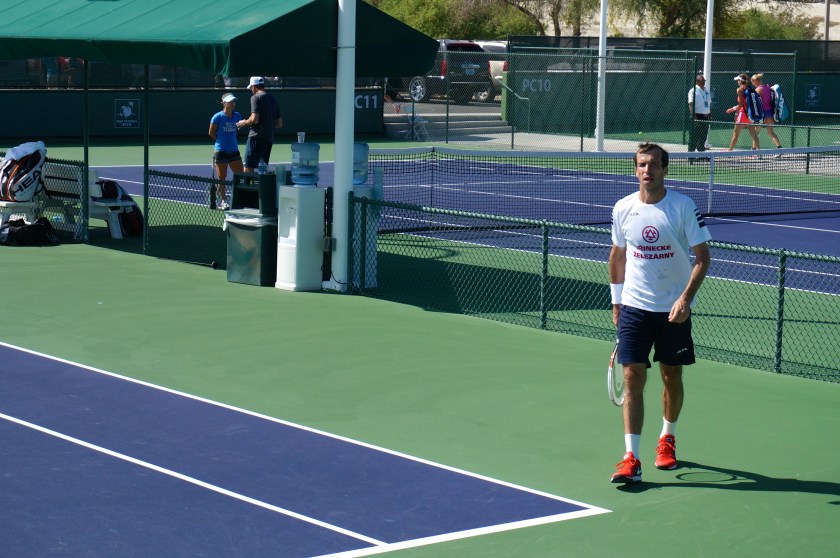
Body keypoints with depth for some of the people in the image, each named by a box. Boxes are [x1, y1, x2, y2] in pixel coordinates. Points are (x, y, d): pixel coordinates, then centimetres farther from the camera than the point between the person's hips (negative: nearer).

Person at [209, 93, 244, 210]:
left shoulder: (237, 116, 4)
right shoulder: (218, 117, -9)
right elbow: (211, 133, -2)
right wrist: (221, 141, 4)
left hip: (234, 150, 5)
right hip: (221, 151, -5)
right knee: (221, 178, 3)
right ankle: (222, 201, 11)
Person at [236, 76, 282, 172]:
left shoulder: (256, 97, -4)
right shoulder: (273, 100, 19)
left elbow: (254, 119, -15)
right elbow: (279, 124, 20)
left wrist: (244, 123, 2)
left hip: (256, 136, -8)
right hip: (269, 138, 8)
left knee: (248, 168, -11)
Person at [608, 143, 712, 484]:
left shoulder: (684, 207, -9)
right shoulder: (623, 208, 1)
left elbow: (703, 257, -7)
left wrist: (686, 298, -19)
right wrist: (616, 301, 14)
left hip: (674, 309, -1)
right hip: (634, 307, 1)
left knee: (672, 376, 13)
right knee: (632, 378, -8)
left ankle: (667, 439, 37)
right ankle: (631, 459, -10)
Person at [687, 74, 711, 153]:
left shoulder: (706, 91, 16)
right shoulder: (693, 91, -7)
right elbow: (691, 105, -14)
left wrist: (710, 115, 14)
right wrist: (694, 117, -21)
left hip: (705, 117, 7)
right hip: (698, 116, -7)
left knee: (703, 136, 9)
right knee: (695, 137, -6)